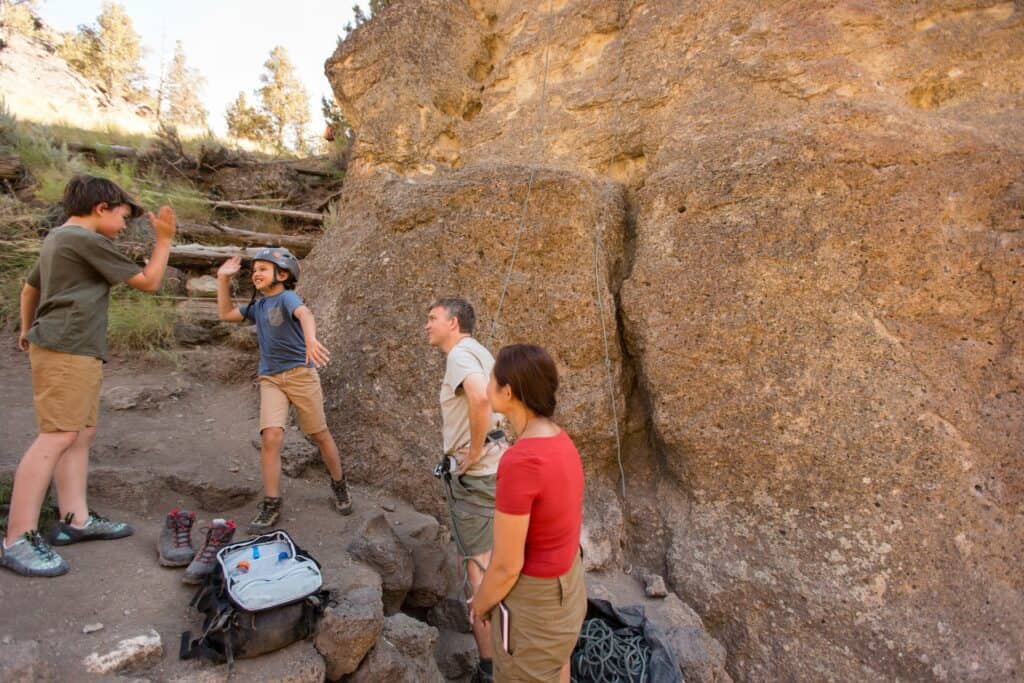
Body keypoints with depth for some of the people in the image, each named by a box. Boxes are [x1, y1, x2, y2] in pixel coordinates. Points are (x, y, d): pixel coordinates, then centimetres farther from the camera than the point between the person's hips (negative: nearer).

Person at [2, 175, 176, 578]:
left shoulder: (58, 237, 20)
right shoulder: (88, 240, -11)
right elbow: (148, 282, -7)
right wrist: (164, 239, 0)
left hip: (74, 351, 11)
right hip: (66, 351, -11)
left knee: (82, 433, 10)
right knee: (58, 436, -13)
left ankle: (75, 519, 13)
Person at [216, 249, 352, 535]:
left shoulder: (287, 297, -11)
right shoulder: (257, 305, 11)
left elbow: (304, 313, -32)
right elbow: (226, 314, 23)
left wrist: (311, 339, -54)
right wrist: (223, 279, 14)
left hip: (301, 374, -4)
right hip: (271, 379, 5)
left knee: (320, 435, 8)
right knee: (271, 437, -12)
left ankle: (339, 487, 29)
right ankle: (271, 506, -2)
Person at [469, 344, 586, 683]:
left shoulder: (520, 463, -34)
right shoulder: (560, 441, -7)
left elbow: (506, 567, -25)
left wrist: (479, 605, -5)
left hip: (533, 606, -7)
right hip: (565, 587, 8)